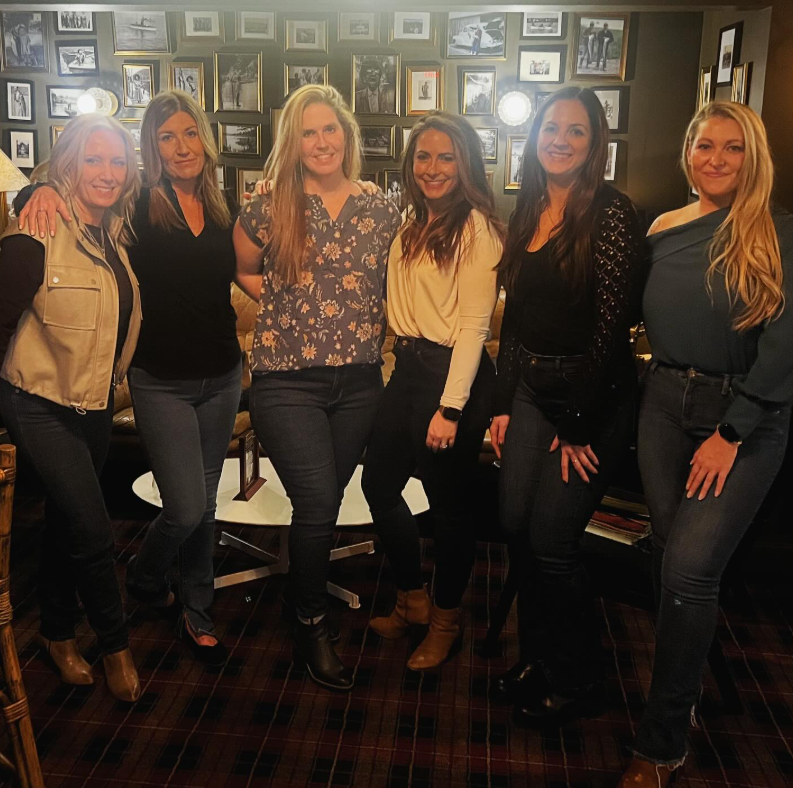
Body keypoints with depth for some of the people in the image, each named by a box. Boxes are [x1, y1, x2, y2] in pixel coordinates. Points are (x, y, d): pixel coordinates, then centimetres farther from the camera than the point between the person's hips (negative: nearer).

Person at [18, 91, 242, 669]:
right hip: (162, 382, -4)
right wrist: (45, 190, -24)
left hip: (221, 377, 4)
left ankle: (197, 613, 32)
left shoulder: (221, 209, 5)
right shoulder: (139, 205, -7)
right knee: (186, 508, -6)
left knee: (204, 503, 13)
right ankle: (143, 580, 29)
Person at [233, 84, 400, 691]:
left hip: (359, 379, 3)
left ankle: (303, 590, 37)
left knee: (325, 503, 11)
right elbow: (241, 271, 15)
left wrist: (378, 329, 5)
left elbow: (395, 286, 17)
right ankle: (312, 625, 12)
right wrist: (279, 303, 4)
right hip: (288, 380, -3)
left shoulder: (381, 211, 6)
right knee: (319, 501, -10)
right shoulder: (268, 210, 0)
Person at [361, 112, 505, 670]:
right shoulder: (412, 223, 13)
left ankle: (446, 619, 28)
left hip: (454, 373, -8)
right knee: (378, 484, 13)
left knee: (448, 502, 5)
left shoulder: (477, 226, -11)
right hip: (408, 366, 8)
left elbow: (474, 323, -16)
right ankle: (412, 599, 34)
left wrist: (450, 408, -18)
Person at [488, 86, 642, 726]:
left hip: (593, 398, -6)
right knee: (516, 526, 8)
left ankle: (576, 683, 21)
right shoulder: (527, 213, 10)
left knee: (550, 539, -3)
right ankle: (536, 657, 30)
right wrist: (503, 403, 9)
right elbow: (514, 314, 12)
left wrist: (579, 423, -14)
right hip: (530, 391, 7)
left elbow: (611, 325, -16)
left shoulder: (611, 212, -11)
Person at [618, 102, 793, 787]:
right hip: (665, 404, 5)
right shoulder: (663, 231, 10)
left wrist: (732, 432, -16)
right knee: (671, 556, 8)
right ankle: (686, 684, 32)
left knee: (690, 567, -12)